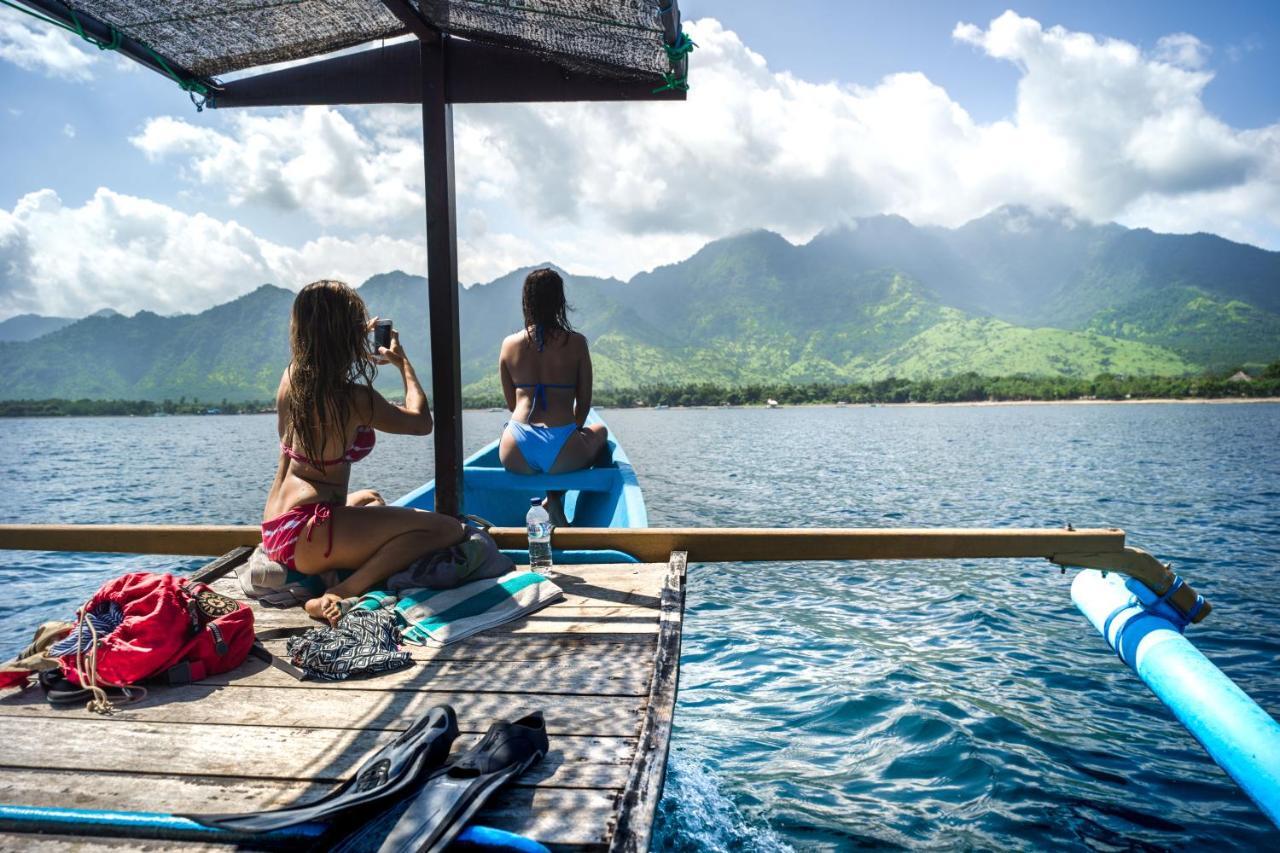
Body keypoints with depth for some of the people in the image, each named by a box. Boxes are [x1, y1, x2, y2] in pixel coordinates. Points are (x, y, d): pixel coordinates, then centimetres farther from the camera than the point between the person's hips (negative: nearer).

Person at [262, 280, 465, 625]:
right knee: (448, 528, -16)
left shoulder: (291, 376, 5)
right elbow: (421, 421, -1)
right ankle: (339, 595, -23)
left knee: (370, 499, 40)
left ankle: (333, 574, 10)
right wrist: (402, 362, 12)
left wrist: (361, 345, 39)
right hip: (307, 534, -9)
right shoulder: (354, 398, -17)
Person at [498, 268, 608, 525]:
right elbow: (584, 402, 4)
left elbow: (511, 404, 14)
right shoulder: (576, 342, -2)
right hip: (562, 456, -2)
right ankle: (555, 497, 12)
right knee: (600, 431, 32)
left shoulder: (509, 344, 5)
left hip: (515, 457, 3)